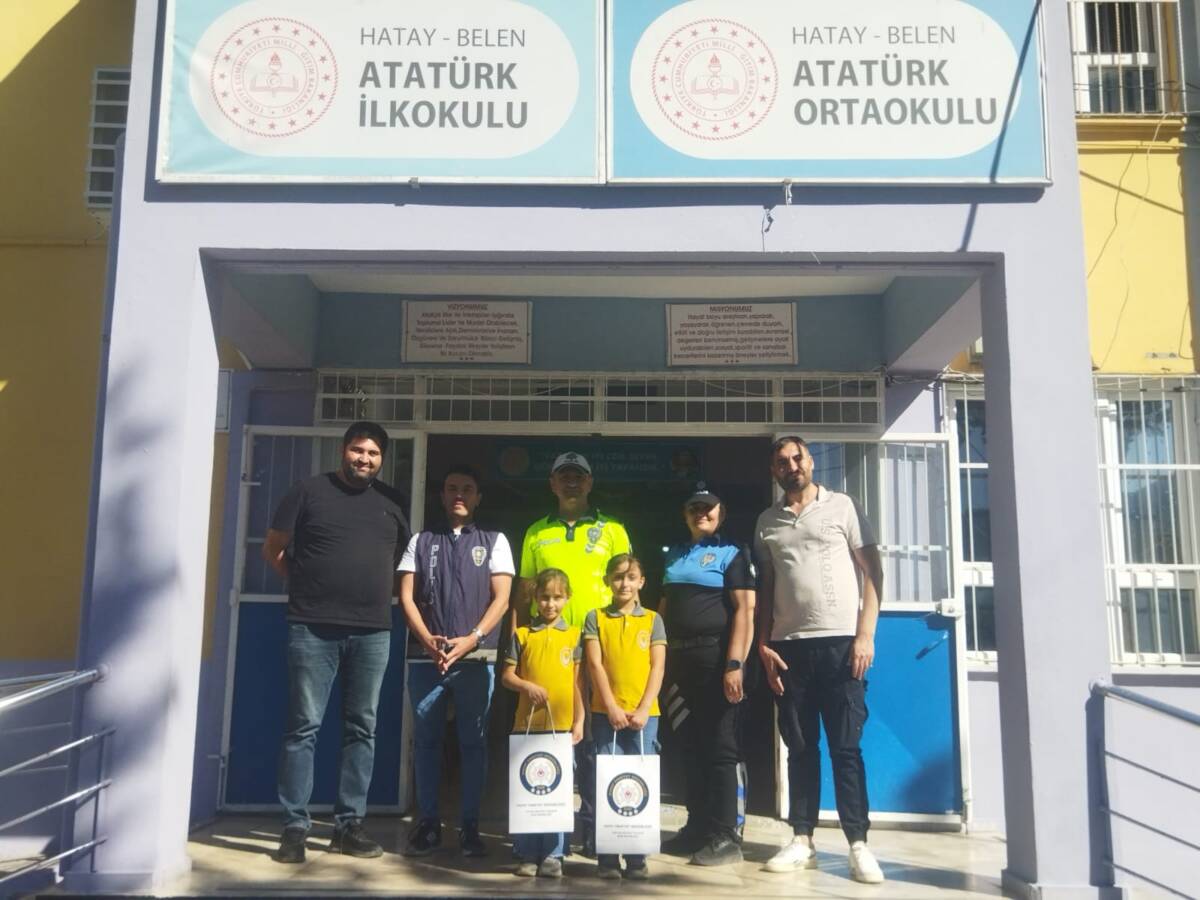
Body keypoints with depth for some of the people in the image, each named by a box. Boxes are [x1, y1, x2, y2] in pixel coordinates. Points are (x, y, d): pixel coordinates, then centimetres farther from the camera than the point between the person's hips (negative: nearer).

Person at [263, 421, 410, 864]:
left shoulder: (392, 502, 11)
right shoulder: (309, 491, 2)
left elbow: (405, 554, 23)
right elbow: (272, 549, 8)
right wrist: (305, 585, 9)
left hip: (372, 632, 3)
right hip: (313, 628, -3)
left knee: (361, 729, 7)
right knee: (304, 726, -1)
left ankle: (348, 824, 16)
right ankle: (294, 827, 6)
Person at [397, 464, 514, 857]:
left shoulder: (494, 541, 10)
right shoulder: (421, 541, 13)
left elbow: (501, 599, 1)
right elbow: (407, 596, 5)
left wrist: (471, 639, -12)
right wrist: (427, 639, -10)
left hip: (476, 658, -1)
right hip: (425, 657, 1)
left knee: (473, 742, 2)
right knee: (425, 740, 5)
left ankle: (470, 826, 9)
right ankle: (427, 823, 15)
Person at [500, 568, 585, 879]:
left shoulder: (573, 635, 7)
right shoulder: (522, 635, 5)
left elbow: (577, 682, 8)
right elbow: (507, 676, 4)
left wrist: (579, 721, 3)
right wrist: (527, 686, -15)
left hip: (562, 725, 0)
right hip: (527, 724, 0)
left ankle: (553, 855, 12)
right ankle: (527, 855, 14)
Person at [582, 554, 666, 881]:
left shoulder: (652, 619, 8)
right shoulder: (596, 618, 6)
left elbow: (657, 668, 2)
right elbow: (595, 665, -1)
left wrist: (643, 709, -8)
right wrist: (612, 707, -10)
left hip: (644, 714, 1)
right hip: (606, 713, -1)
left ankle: (637, 858, 11)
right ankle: (607, 858, 7)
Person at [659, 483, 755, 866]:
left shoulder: (732, 552, -2)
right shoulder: (674, 555, 16)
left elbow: (745, 610, -11)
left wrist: (735, 664, -19)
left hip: (716, 658, -6)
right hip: (679, 659, 6)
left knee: (722, 748, -2)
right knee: (690, 746, 12)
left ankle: (727, 835, 4)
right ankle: (698, 826, 22)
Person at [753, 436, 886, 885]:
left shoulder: (841, 507, 4)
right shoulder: (767, 522, 13)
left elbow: (872, 571, 1)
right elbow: (765, 588, 14)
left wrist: (865, 634, -8)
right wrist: (763, 645, 4)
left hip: (840, 641, -3)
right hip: (788, 646, 3)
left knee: (846, 746, -2)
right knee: (800, 746, 8)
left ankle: (858, 844, 4)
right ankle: (802, 840, 14)